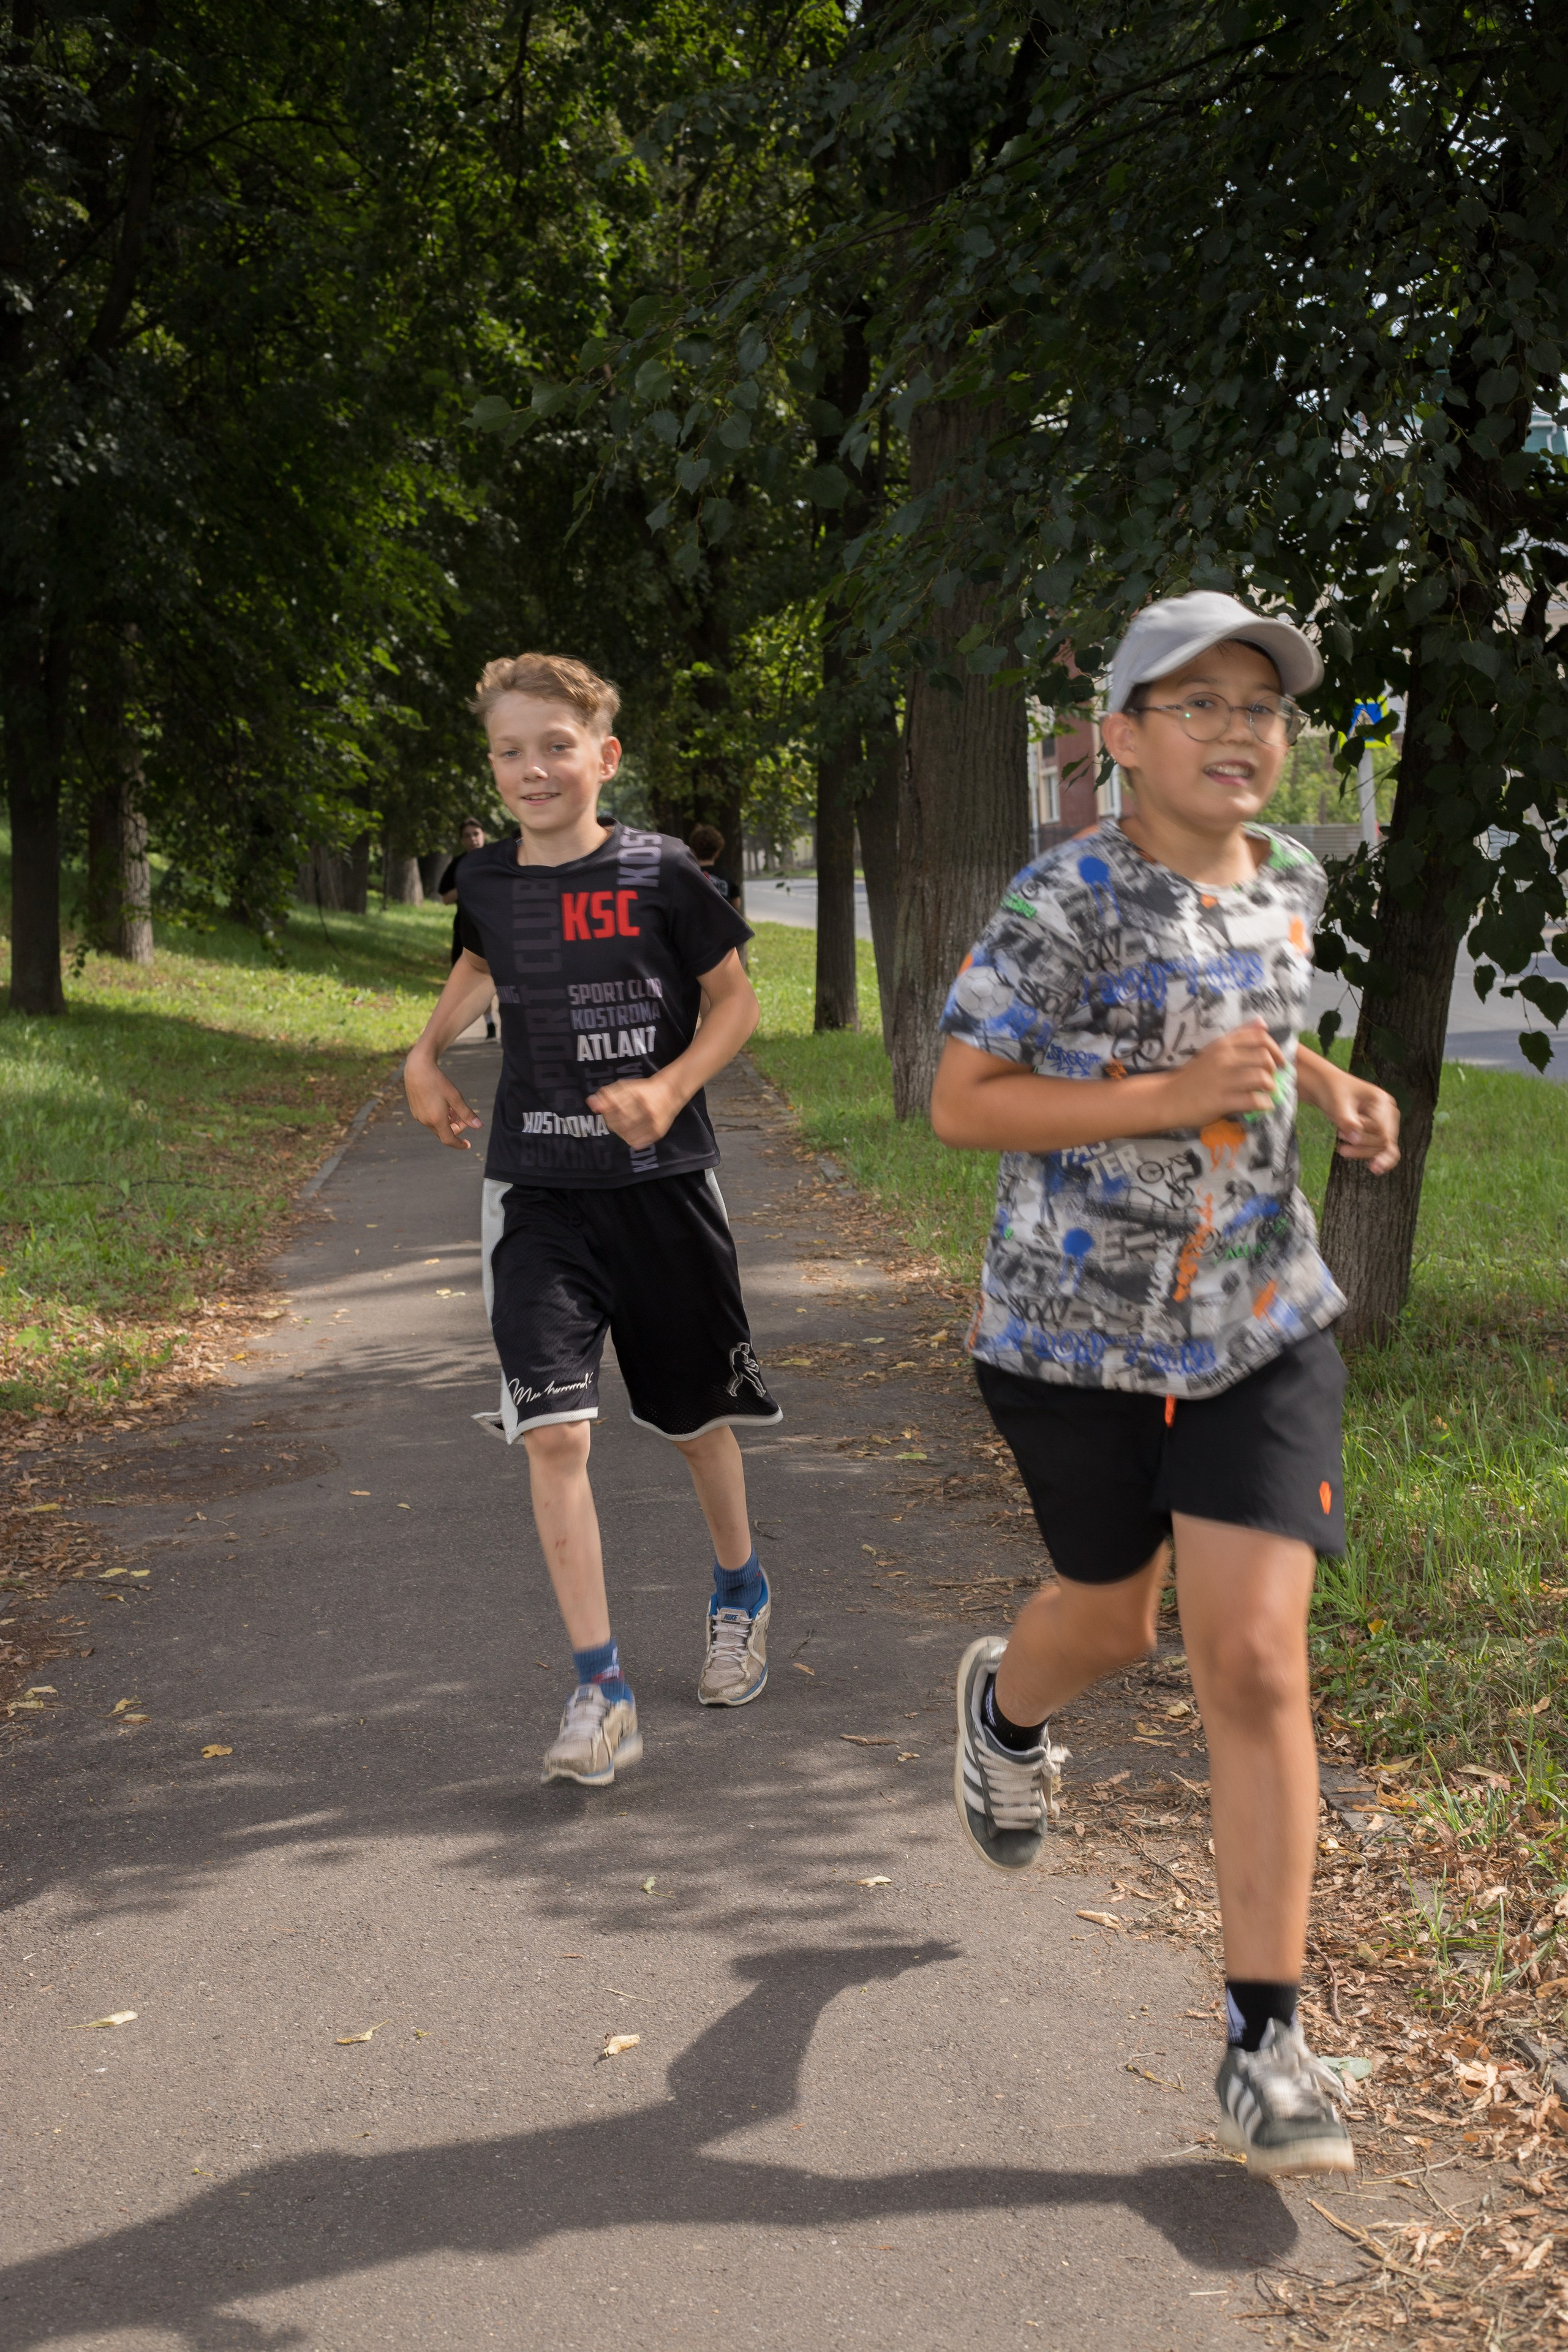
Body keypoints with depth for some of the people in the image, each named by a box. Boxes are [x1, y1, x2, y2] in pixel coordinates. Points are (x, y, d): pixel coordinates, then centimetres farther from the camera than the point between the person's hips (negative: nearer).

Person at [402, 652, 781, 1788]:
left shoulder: (660, 872, -8)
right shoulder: (487, 880, 3)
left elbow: (736, 1000, -1)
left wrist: (670, 1088, -17)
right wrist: (428, 1054, 12)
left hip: (662, 1182, -2)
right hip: (539, 1190, 2)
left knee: (696, 1416, 14)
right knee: (554, 1428, -13)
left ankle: (741, 1590, 44)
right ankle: (600, 1692, -9)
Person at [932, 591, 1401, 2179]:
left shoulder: (1288, 883, 3)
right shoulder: (1068, 899, -15)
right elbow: (960, 1104, -16)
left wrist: (1328, 1087, 5)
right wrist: (1173, 1095, -24)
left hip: (1260, 1329, 3)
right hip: (1077, 1332, -3)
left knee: (1255, 1661, -7)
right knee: (1113, 1619, 18)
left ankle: (1266, 2045, 1)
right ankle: (1008, 1706, 58)